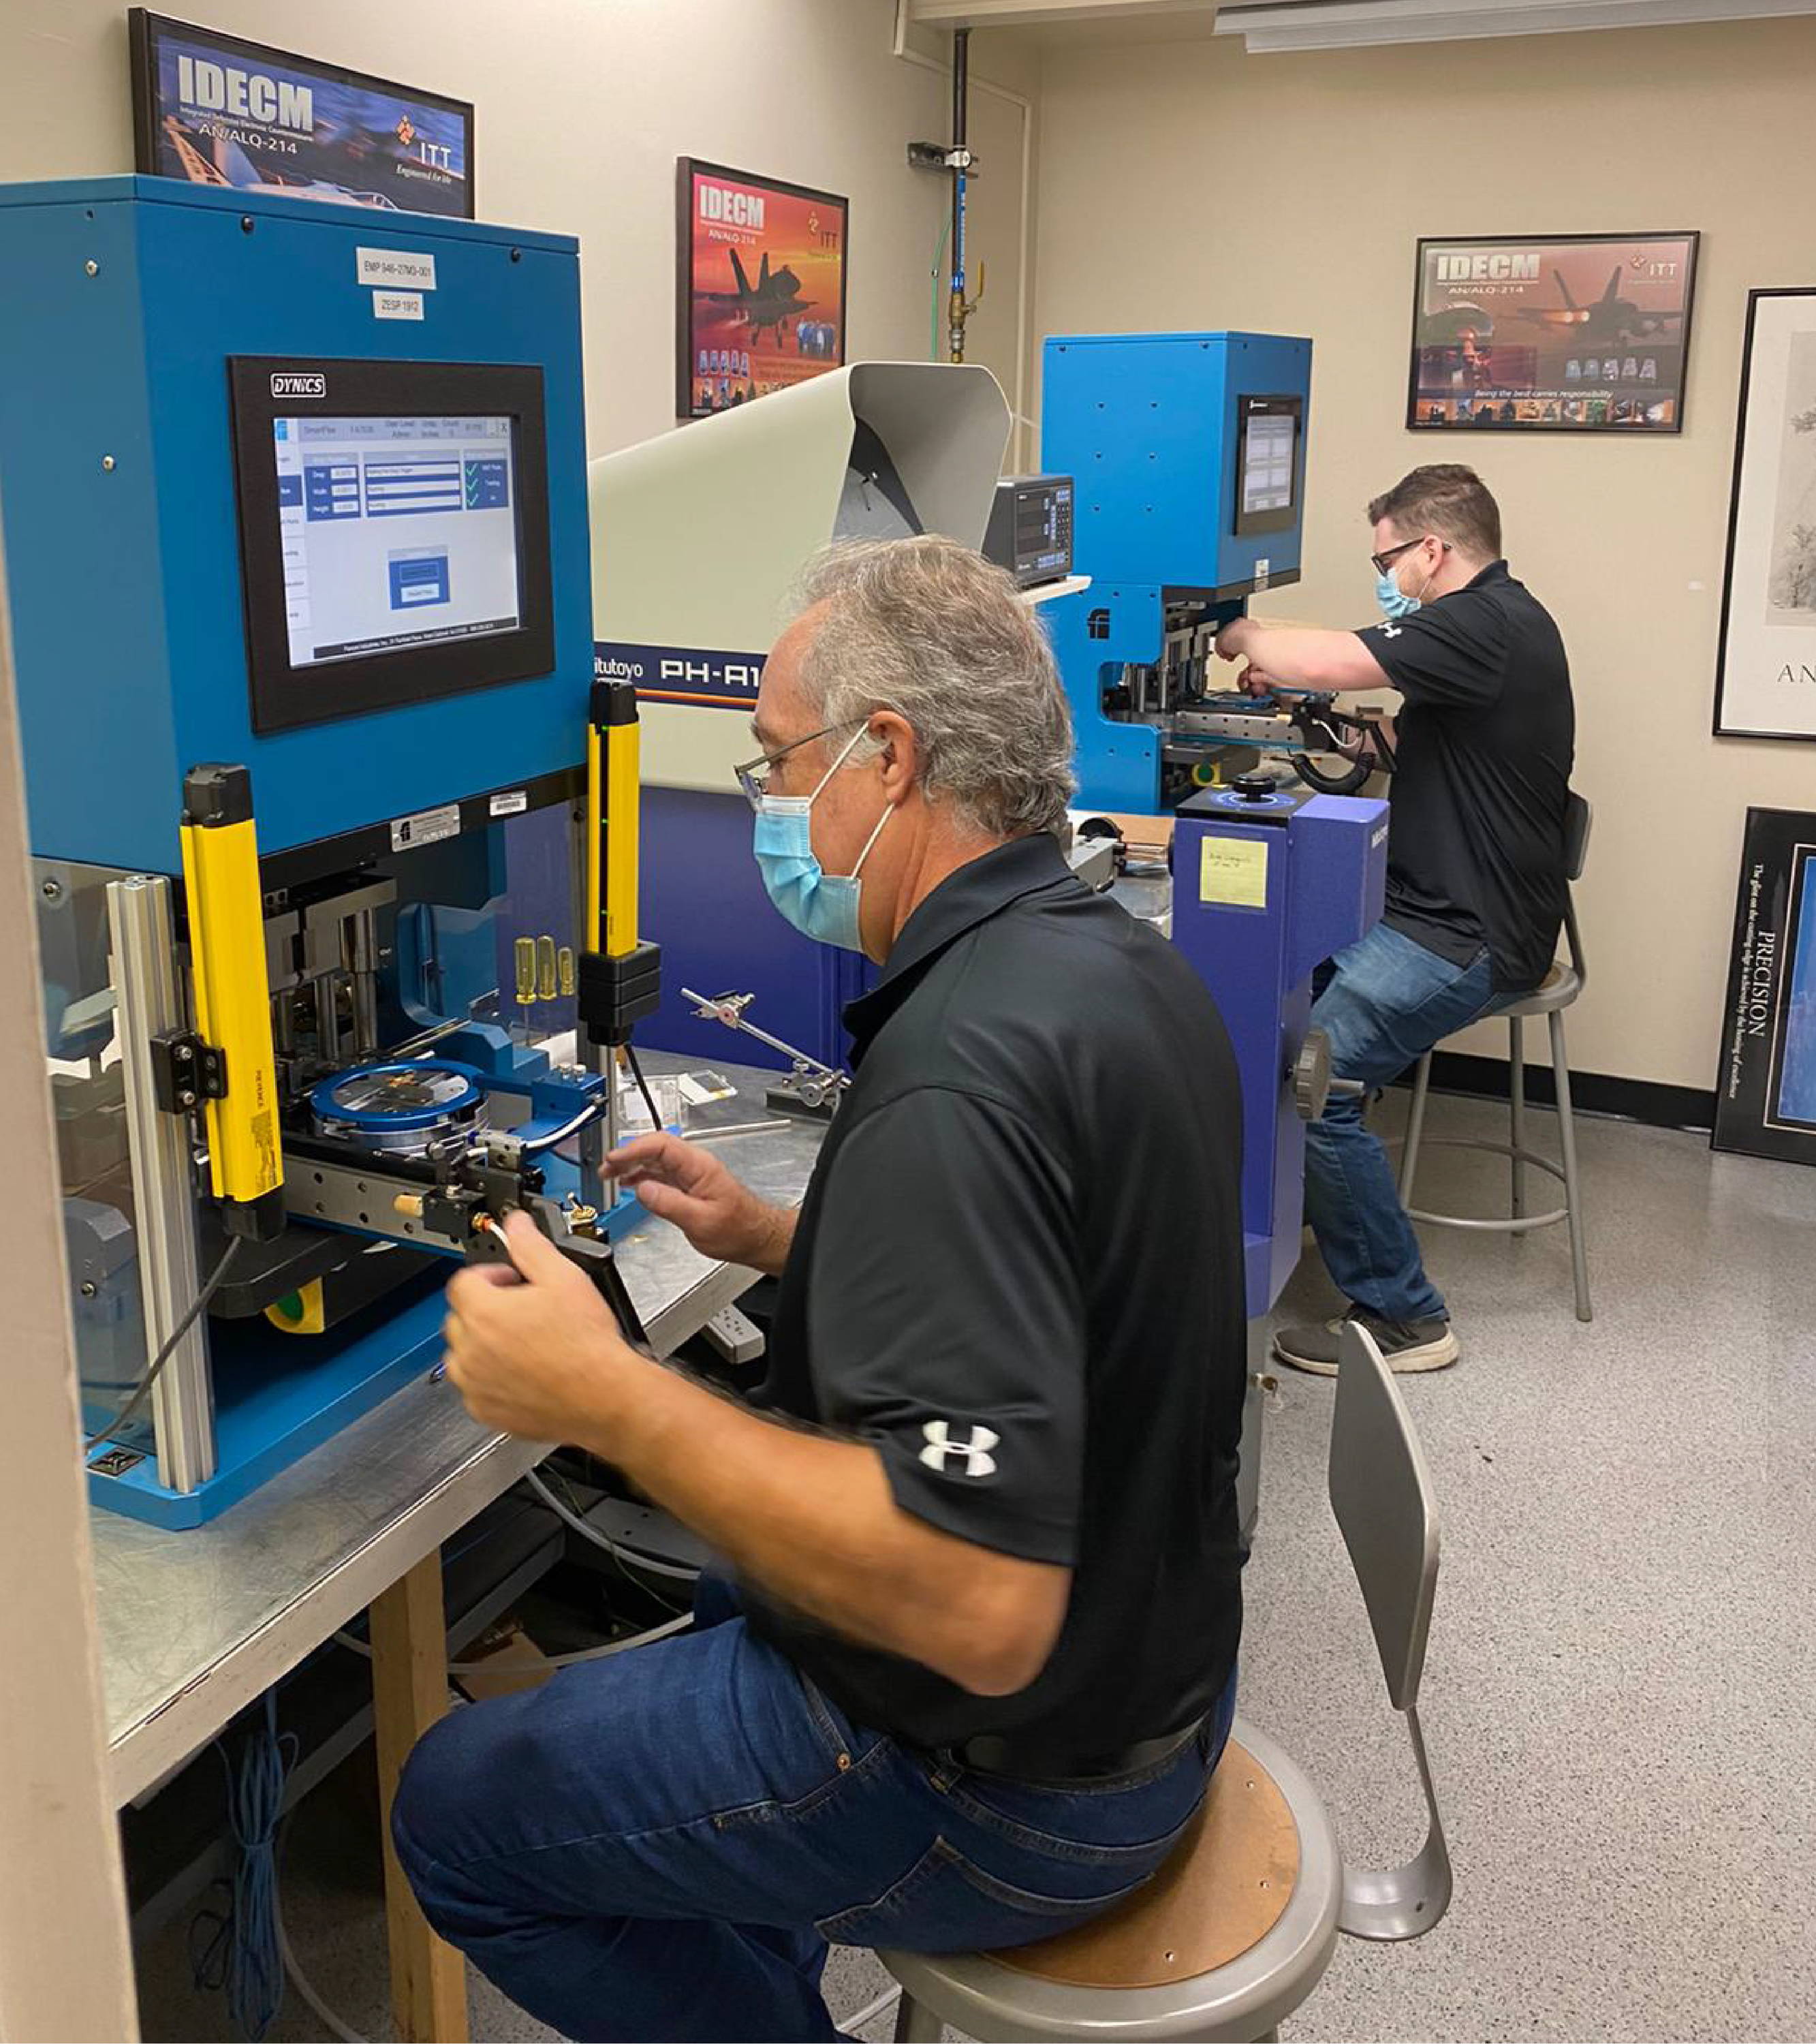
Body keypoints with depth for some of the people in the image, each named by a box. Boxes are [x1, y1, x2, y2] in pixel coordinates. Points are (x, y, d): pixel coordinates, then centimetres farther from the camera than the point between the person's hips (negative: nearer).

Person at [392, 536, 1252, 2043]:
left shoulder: (958, 1070, -32)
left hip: (1003, 1774, -9)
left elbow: (979, 1607, -36)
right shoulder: (1123, 963, 0)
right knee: (708, 1612, 31)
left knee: (456, 1807, 7)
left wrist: (602, 1396, -30)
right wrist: (776, 1240, 9)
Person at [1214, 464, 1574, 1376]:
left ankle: (1401, 1318, -8)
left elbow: (1324, 662, -27)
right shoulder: (1499, 618, 15)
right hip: (1447, 907, 11)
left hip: (1468, 938, -11)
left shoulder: (1484, 627, -19)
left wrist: (1246, 637, -6)